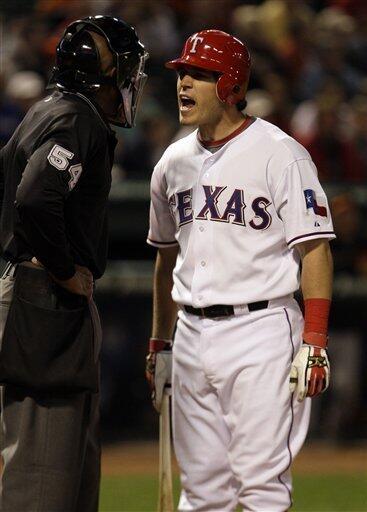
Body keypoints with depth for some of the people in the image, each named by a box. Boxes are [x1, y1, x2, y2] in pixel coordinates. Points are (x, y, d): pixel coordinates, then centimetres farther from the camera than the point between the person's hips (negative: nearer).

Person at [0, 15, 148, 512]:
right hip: (52, 302, -11)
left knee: (79, 461, 15)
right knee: (44, 466, -11)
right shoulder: (76, 120, -14)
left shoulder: (47, 113, 17)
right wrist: (66, 271, -17)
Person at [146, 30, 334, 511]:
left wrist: (314, 342, -17)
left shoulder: (279, 154, -8)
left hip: (260, 331, -7)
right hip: (192, 335, 7)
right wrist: (159, 344, 21)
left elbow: (315, 249, -10)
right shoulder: (174, 162, 13)